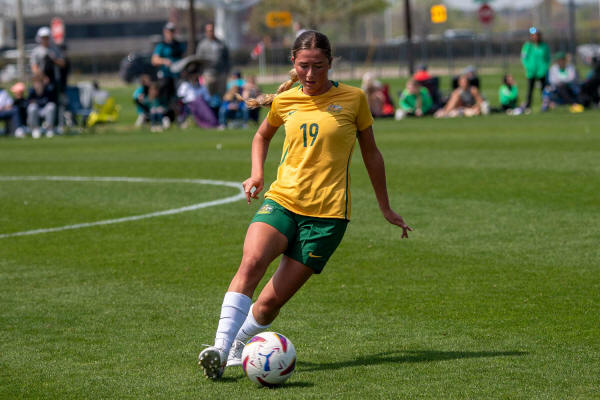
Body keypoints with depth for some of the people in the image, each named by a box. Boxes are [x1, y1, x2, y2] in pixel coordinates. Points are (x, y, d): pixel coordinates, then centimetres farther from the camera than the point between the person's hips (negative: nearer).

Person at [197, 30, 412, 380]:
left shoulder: (353, 99, 2)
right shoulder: (284, 101, 8)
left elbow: (371, 153, 13)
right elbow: (263, 135, 29)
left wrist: (385, 207, 18)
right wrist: (257, 174, 11)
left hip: (328, 213, -2)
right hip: (282, 200, 2)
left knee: (270, 302, -8)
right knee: (251, 262, -28)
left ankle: (238, 345, 17)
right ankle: (220, 348, -30)